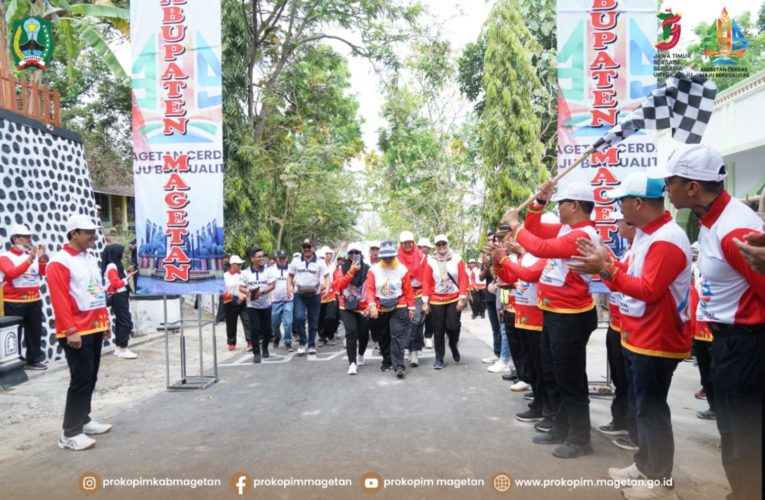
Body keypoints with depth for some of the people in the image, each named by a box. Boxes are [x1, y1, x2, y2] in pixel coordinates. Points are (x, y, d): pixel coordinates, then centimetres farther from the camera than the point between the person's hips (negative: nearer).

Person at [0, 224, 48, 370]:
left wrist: (42, 258, -11)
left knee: (35, 331, 11)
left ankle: (34, 359, 21)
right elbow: (12, 273, -21)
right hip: (14, 302, -5)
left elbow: (44, 272, 5)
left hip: (34, 300, 5)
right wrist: (30, 259, -27)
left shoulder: (33, 255, 8)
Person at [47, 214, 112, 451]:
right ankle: (70, 433, 1)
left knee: (91, 378, 14)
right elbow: (59, 300, -18)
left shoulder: (91, 259, 14)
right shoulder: (59, 262, -12)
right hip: (77, 332, -8)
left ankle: (84, 420, 27)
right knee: (81, 380, -7)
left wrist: (105, 321, 18)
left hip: (95, 328, 8)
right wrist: (71, 331, -21)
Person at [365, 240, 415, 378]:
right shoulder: (374, 270, -3)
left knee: (398, 336, -11)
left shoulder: (402, 269, -5)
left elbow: (408, 289, -3)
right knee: (383, 337, 14)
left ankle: (399, 366, -13)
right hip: (380, 309, 3)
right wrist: (372, 304, -21)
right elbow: (370, 288, -7)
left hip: (399, 308, -2)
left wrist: (411, 307, -2)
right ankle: (387, 361, 32)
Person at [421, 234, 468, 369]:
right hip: (436, 301, 0)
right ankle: (439, 359, 14)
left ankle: (453, 345, 26)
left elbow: (463, 279, -3)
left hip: (454, 299, 0)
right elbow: (426, 282, -2)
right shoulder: (430, 261, 0)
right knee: (438, 330, 3)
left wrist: (462, 298, -9)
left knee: (453, 326, -8)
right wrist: (425, 301, -6)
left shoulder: (457, 259, 0)